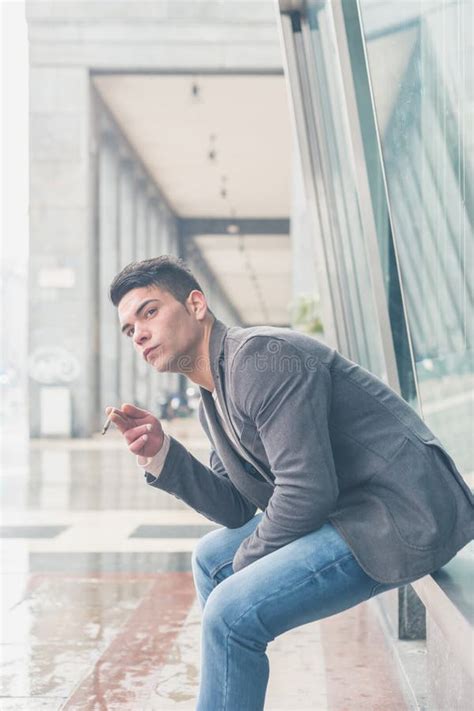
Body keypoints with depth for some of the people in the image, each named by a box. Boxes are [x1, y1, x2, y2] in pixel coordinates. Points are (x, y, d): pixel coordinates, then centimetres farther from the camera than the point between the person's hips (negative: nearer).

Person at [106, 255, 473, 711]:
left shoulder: (261, 354, -18)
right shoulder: (212, 402, 12)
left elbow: (307, 489, -24)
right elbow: (236, 509, 10)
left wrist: (246, 562, -8)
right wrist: (159, 453, -1)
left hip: (403, 513, -11)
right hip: (346, 510, 11)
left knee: (233, 611, -21)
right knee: (211, 558, 19)